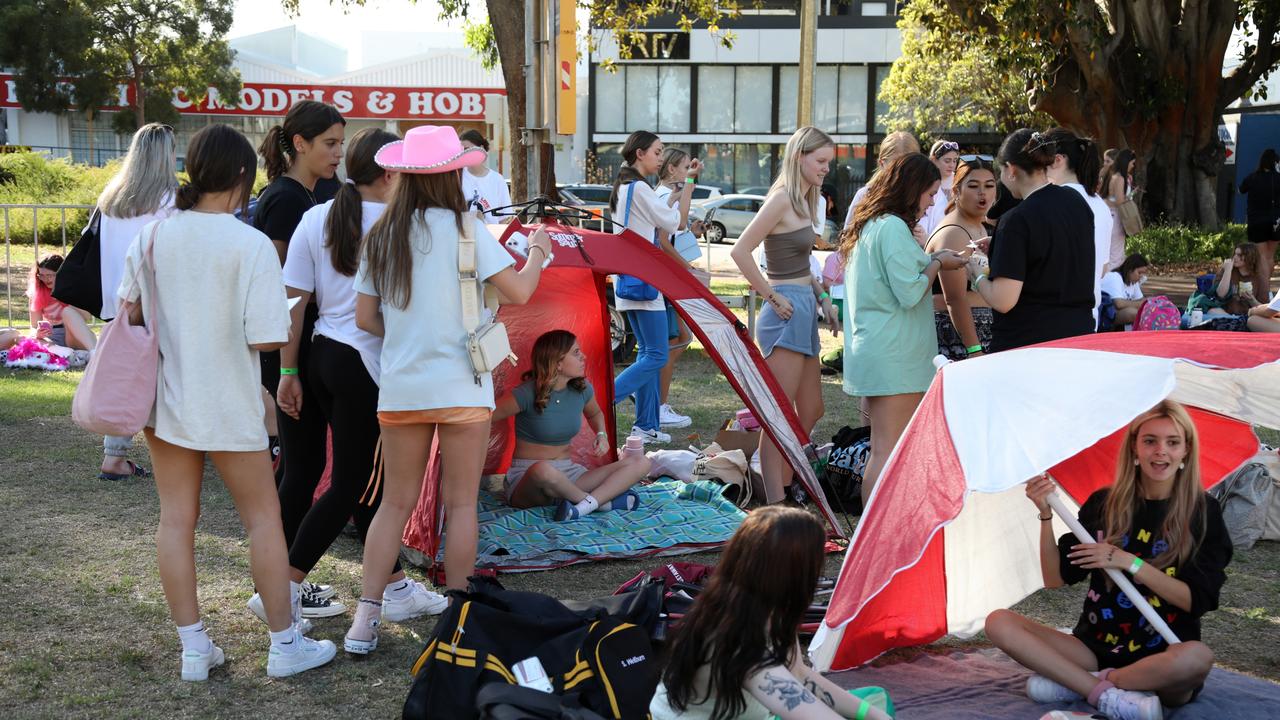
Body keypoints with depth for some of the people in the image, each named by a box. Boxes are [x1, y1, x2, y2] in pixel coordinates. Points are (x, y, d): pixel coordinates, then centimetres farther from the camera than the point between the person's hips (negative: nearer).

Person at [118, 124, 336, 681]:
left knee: (176, 518, 9)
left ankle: (193, 647, 14)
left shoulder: (152, 236, -1)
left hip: (164, 399, 4)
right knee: (263, 517, 8)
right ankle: (285, 644, 15)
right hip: (227, 406, -4)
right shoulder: (251, 245, -15)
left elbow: (129, 314, 10)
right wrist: (290, 323, 3)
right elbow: (267, 338, -18)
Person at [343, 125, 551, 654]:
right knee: (461, 503, 5)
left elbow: (365, 318, 6)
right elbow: (518, 293, -7)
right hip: (461, 386, -4)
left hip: (399, 387, 4)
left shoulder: (380, 237, 5)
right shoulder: (463, 228, -8)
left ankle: (365, 618, 6)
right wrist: (537, 252, 11)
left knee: (397, 500, 11)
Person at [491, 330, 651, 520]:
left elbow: (595, 414, 24)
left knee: (640, 463, -11)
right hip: (525, 481, -6)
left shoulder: (582, 388, 2)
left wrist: (601, 435, 4)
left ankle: (584, 506, -30)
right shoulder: (527, 394, -16)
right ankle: (603, 501, -20)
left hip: (568, 474, 6)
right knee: (544, 471, -45)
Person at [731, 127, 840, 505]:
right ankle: (776, 505, -3)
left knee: (811, 411, 16)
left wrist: (821, 297, 15)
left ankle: (786, 484, 27)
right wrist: (772, 296, -16)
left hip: (804, 310, 10)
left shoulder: (804, 201, 16)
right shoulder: (781, 199, -13)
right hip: (787, 312, -10)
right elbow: (741, 251, -20)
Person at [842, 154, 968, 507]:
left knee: (882, 450, 12)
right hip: (894, 357, -10)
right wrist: (937, 264, -2)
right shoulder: (893, 227, -13)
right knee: (889, 452, -8)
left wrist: (930, 259, 17)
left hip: (871, 353, 10)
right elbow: (910, 293, -17)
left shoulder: (868, 226, 18)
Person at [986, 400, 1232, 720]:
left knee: (1198, 657, -39)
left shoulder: (1203, 511, -3)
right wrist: (1046, 514, -11)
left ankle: (1073, 684, -19)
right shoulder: (1104, 504, 4)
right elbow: (1056, 578, 2)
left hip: (1163, 662, -2)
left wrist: (1129, 562, -19)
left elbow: (1196, 600, -10)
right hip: (1096, 650, 3)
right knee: (999, 622, -17)